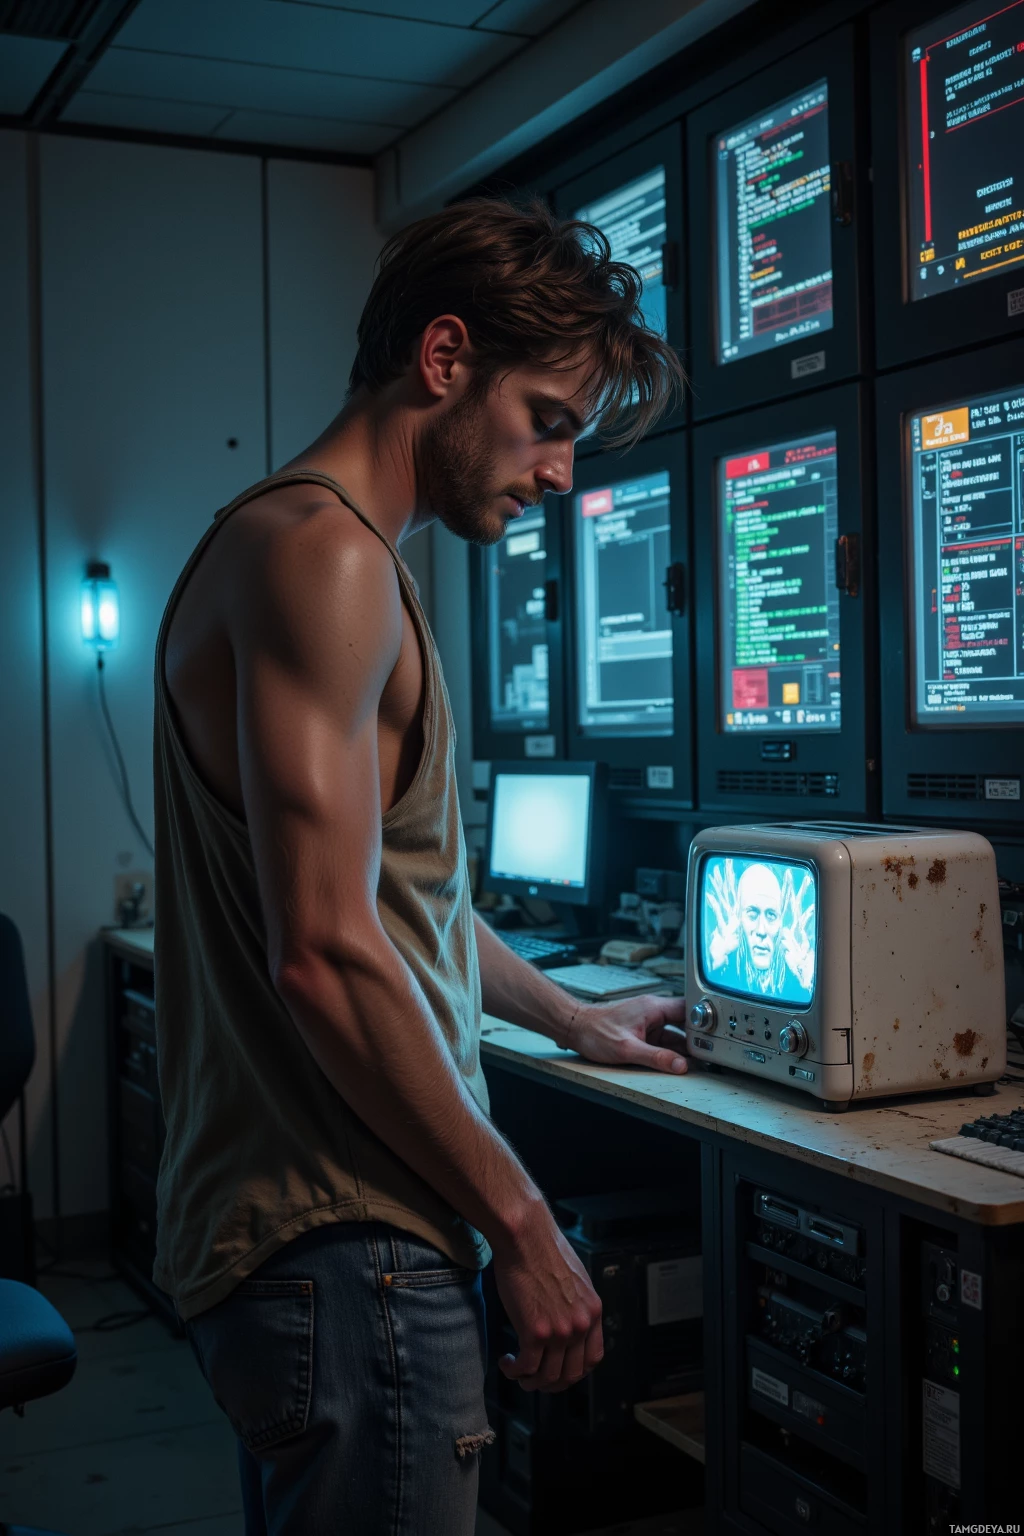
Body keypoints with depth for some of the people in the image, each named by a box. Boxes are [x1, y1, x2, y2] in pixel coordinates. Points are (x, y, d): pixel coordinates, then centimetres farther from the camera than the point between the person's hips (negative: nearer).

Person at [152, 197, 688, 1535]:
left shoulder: (303, 549, 18)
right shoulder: (322, 551, -16)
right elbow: (327, 952, -23)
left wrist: (571, 1018, 36)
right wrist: (521, 1222, -15)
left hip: (295, 1229, 11)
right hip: (347, 1247, -11)